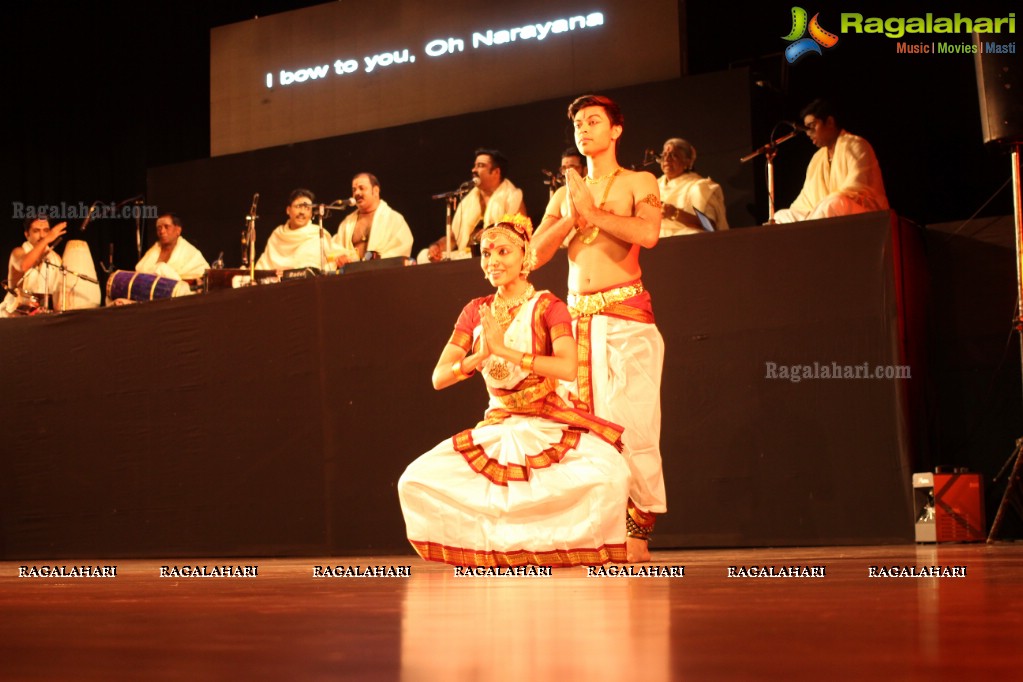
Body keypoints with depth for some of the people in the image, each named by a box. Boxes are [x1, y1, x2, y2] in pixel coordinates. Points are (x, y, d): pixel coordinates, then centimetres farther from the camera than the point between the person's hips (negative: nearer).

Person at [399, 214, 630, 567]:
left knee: (608, 475, -35)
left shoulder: (548, 306, -4)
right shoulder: (476, 311, 9)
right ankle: (497, 542, 0)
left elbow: (567, 367, -21)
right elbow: (439, 378, 1)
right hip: (498, 429, 4)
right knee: (416, 482, -15)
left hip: (551, 427, -4)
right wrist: (481, 356, -18)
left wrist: (504, 349, -25)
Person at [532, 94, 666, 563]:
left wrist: (591, 212, -6)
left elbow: (647, 234, -12)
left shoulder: (639, 183, 8)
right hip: (576, 316, 5)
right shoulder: (565, 193, 21)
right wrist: (570, 217, -4)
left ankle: (638, 532, -6)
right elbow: (536, 253, 10)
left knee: (631, 422, -10)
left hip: (626, 315, -5)